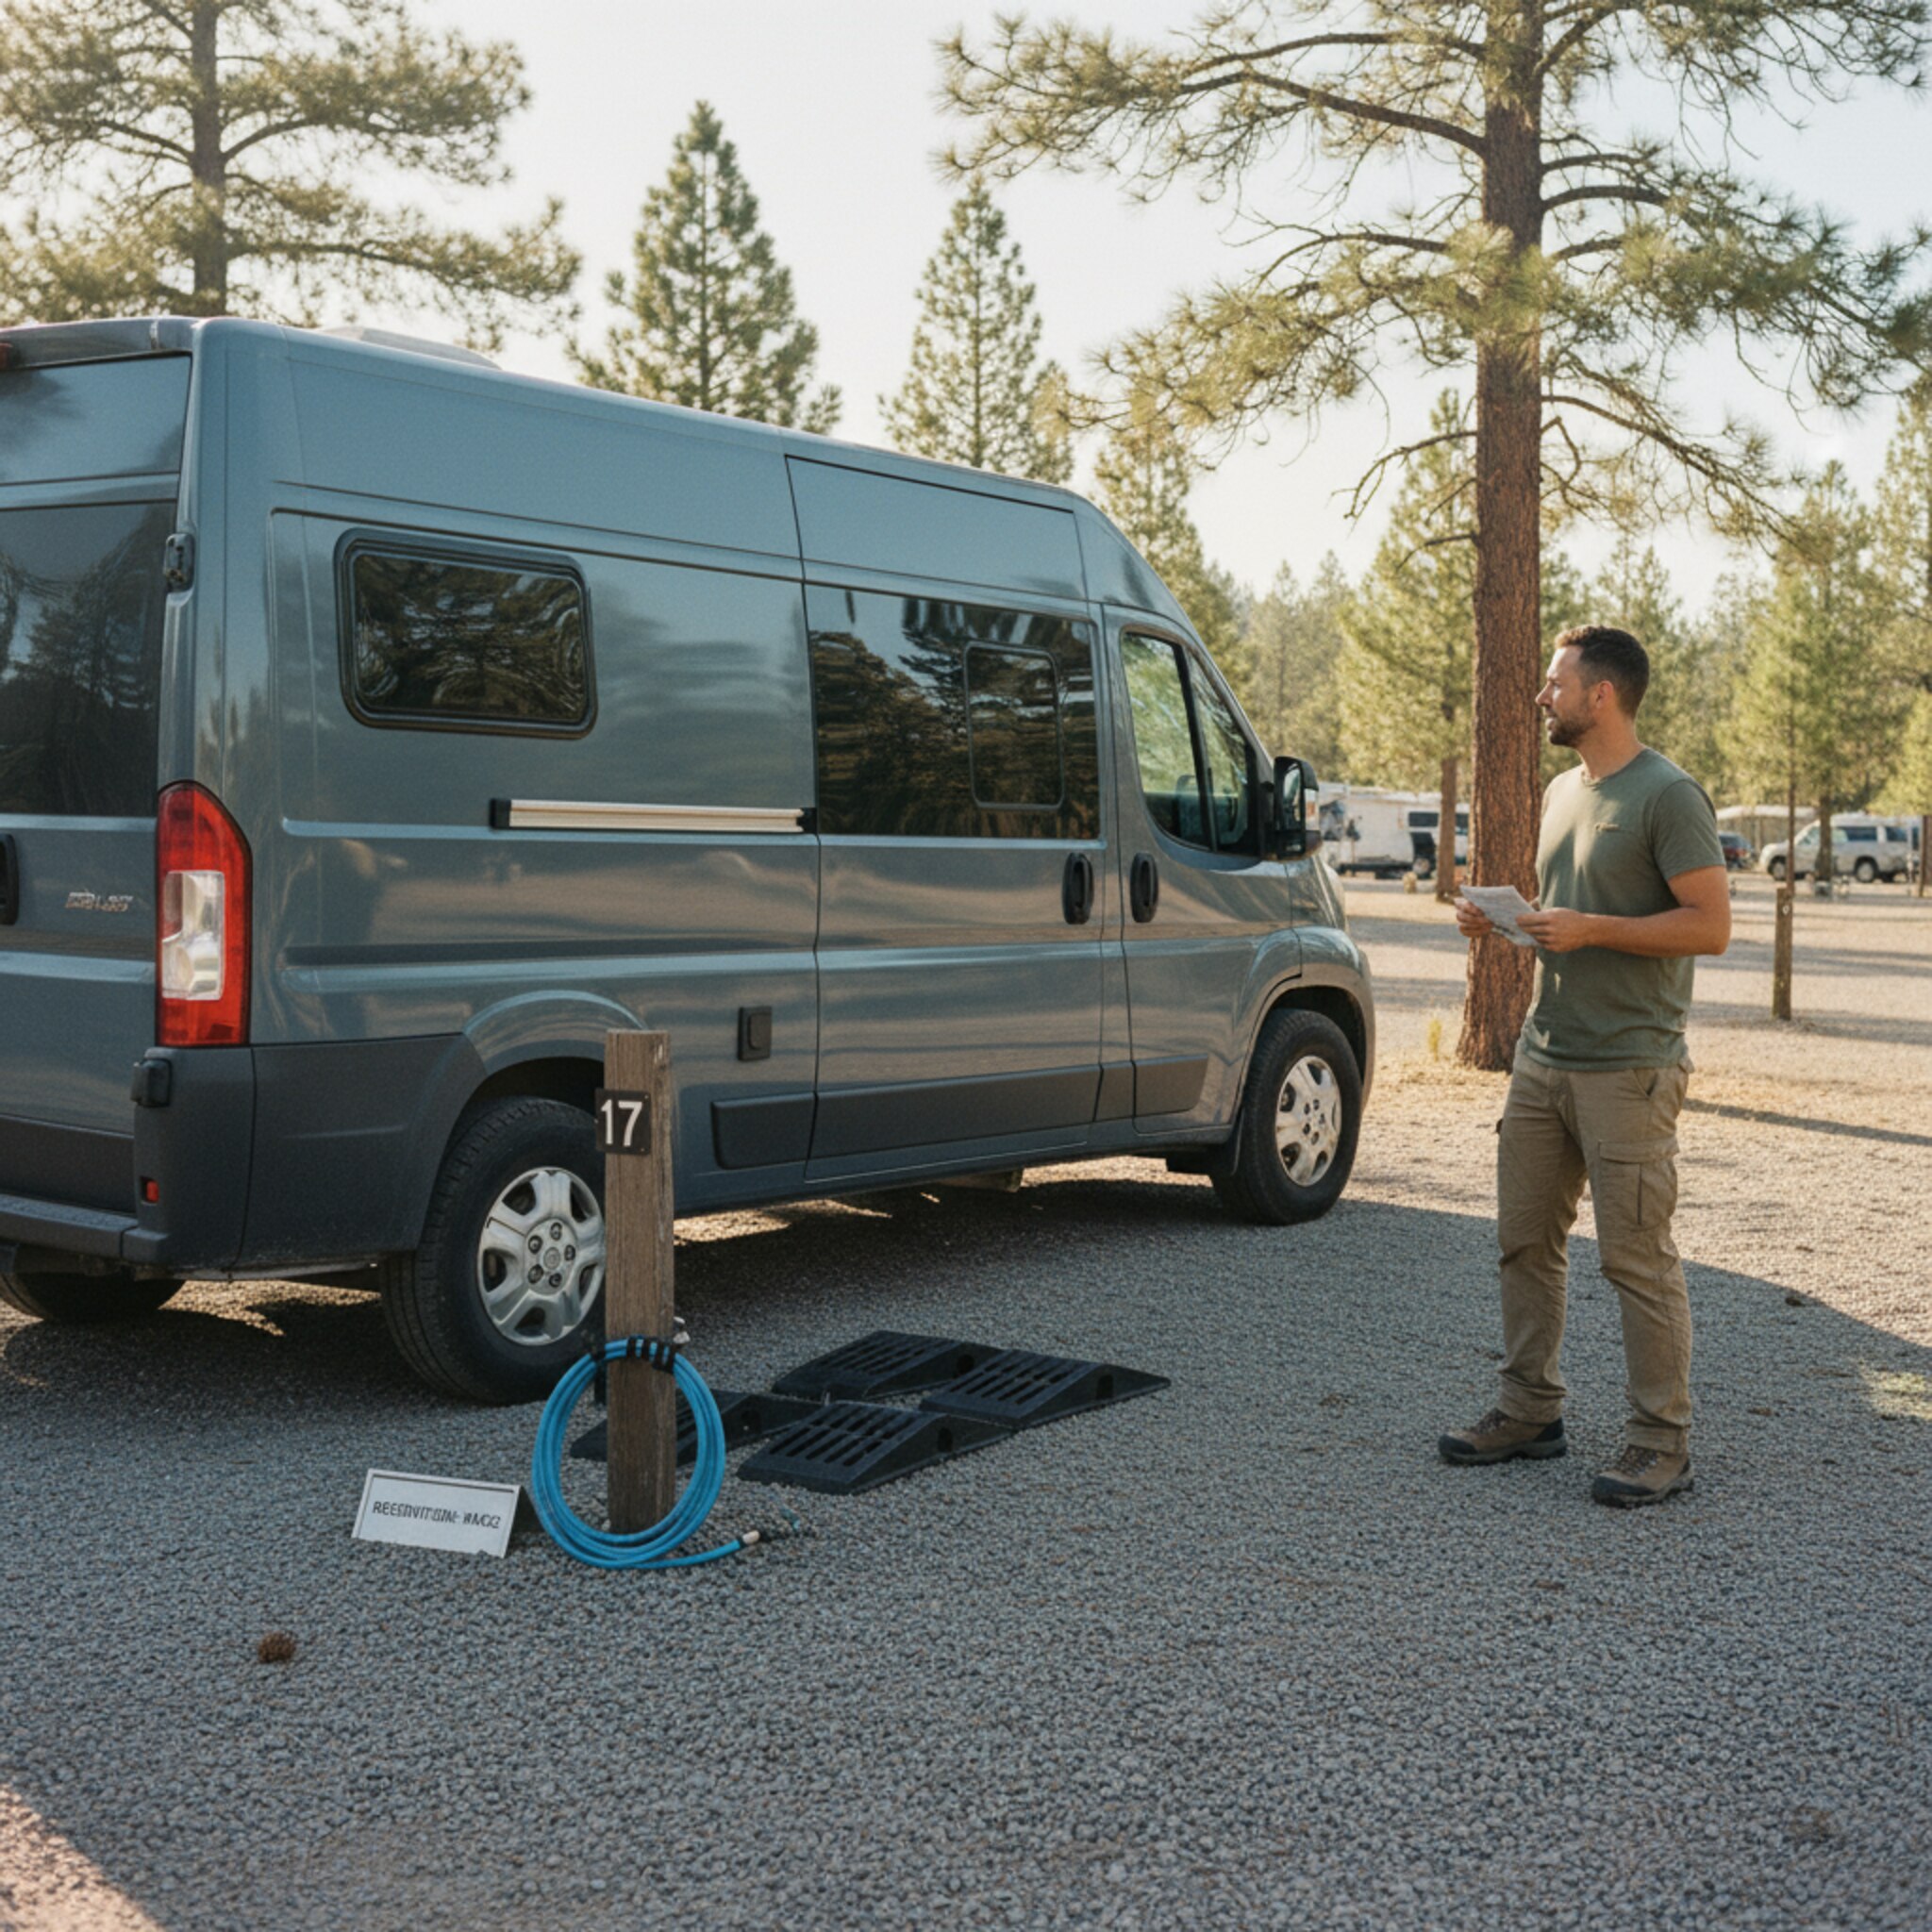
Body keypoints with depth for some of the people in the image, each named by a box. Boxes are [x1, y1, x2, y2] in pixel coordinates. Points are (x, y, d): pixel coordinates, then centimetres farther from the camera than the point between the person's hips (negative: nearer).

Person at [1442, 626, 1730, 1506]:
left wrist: (1590, 929, -20)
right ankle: (1530, 1410, 24)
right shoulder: (1563, 791, 15)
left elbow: (1711, 924, -15)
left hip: (1627, 1069, -8)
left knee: (1638, 1258, -3)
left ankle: (1661, 1442, 6)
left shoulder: (1669, 795, -11)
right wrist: (1499, 918, 5)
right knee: (1526, 1241, 12)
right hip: (1542, 1055, 8)